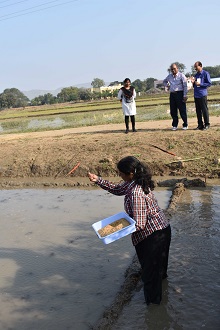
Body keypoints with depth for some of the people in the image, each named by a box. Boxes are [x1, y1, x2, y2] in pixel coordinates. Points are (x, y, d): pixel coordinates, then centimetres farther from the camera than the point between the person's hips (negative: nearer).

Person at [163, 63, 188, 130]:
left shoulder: (181, 76, -1)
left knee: (182, 110, -3)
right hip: (172, 94, 5)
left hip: (180, 94, -5)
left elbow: (185, 86, -6)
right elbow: (164, 81, 35)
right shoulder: (169, 76, 14)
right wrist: (167, 86, 15)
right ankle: (174, 125, 15)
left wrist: (185, 95, -13)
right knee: (173, 111, 5)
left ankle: (185, 125, 5)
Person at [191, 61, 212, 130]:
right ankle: (200, 125, 13)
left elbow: (209, 83, -7)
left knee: (204, 110, -4)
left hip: (202, 94, -6)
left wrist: (200, 84, -13)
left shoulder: (205, 73, -2)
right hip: (196, 95, 7)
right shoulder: (196, 75, 18)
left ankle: (207, 124, 4)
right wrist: (193, 83, 1)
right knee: (198, 111, 7)